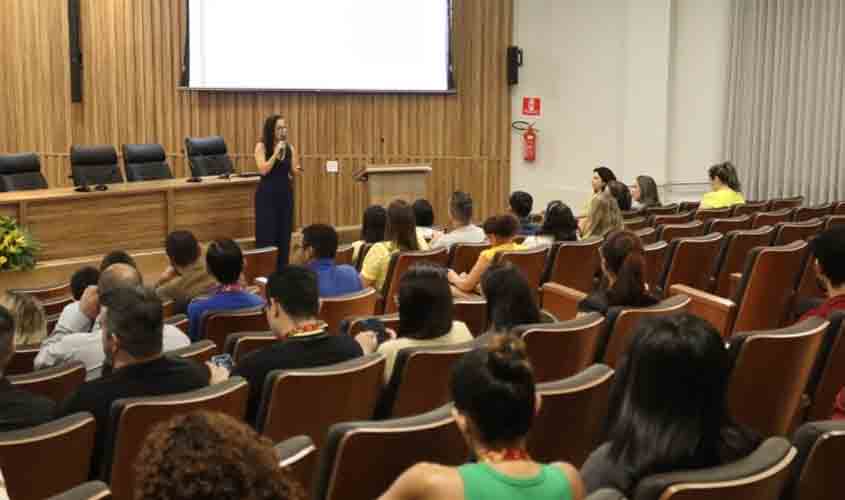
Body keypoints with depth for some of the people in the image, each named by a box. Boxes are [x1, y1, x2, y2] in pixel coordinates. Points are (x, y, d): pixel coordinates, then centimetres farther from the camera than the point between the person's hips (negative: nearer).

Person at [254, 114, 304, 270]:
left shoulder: (290, 148, 5)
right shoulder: (261, 146, -6)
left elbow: (294, 173, 7)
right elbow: (263, 170, -17)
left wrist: (298, 170, -15)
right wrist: (276, 152, -19)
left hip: (285, 194, 4)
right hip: (267, 195, -4)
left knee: (284, 234, 5)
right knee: (266, 234, -4)